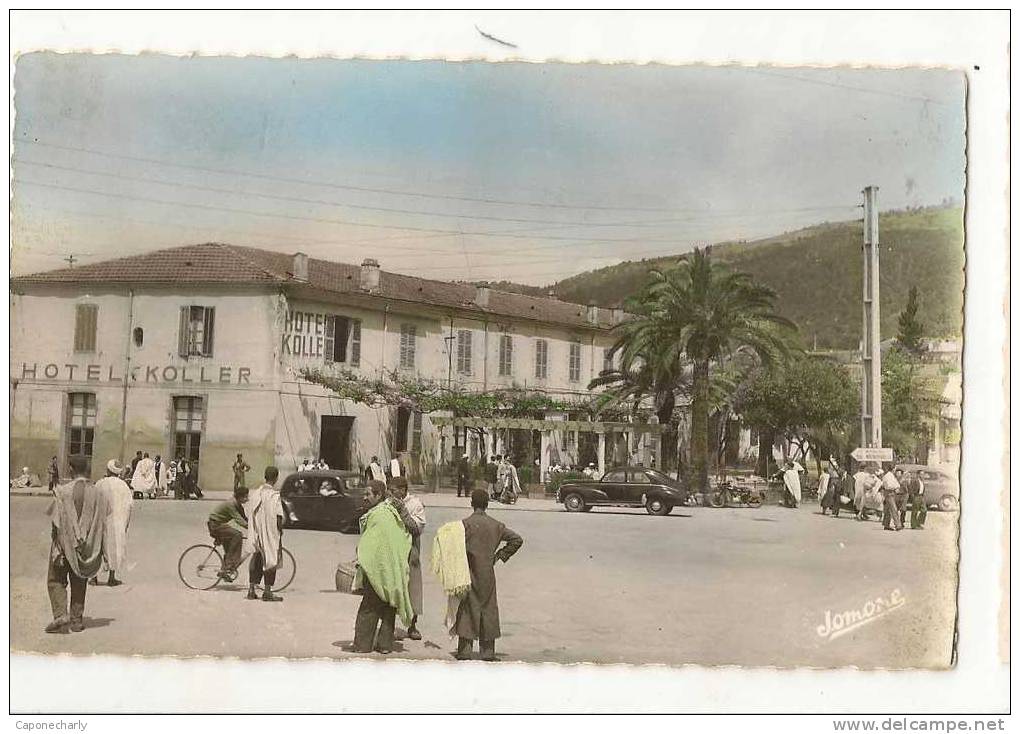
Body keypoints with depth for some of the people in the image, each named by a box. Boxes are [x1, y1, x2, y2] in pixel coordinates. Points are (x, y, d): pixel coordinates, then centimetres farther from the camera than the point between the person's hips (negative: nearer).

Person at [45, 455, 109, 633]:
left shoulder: (63, 491, -13)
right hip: (87, 546, 3)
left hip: (65, 543, -3)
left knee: (56, 579, 8)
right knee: (79, 583, 14)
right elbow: (102, 525, 4)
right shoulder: (98, 494, -2)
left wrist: (57, 548, -7)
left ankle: (60, 614, -9)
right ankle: (77, 619, 14)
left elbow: (57, 522, -12)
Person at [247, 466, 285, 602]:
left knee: (256, 560, 14)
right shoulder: (275, 495, -15)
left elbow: (250, 515, 8)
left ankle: (251, 590, 17)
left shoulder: (255, 493, 3)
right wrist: (281, 530, -3)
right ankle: (267, 592, 3)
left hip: (257, 534, 6)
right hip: (271, 533, -6)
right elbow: (279, 516, -16)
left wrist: (256, 530, 17)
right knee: (271, 560, 2)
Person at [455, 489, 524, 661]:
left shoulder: (466, 523, -9)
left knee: (467, 610, 4)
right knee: (488, 610, 11)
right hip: (488, 575, 3)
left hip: (469, 574, -3)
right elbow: (517, 539, 7)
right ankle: (488, 650, 13)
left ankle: (465, 650, 3)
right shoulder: (496, 525, 4)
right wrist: (500, 555, 11)